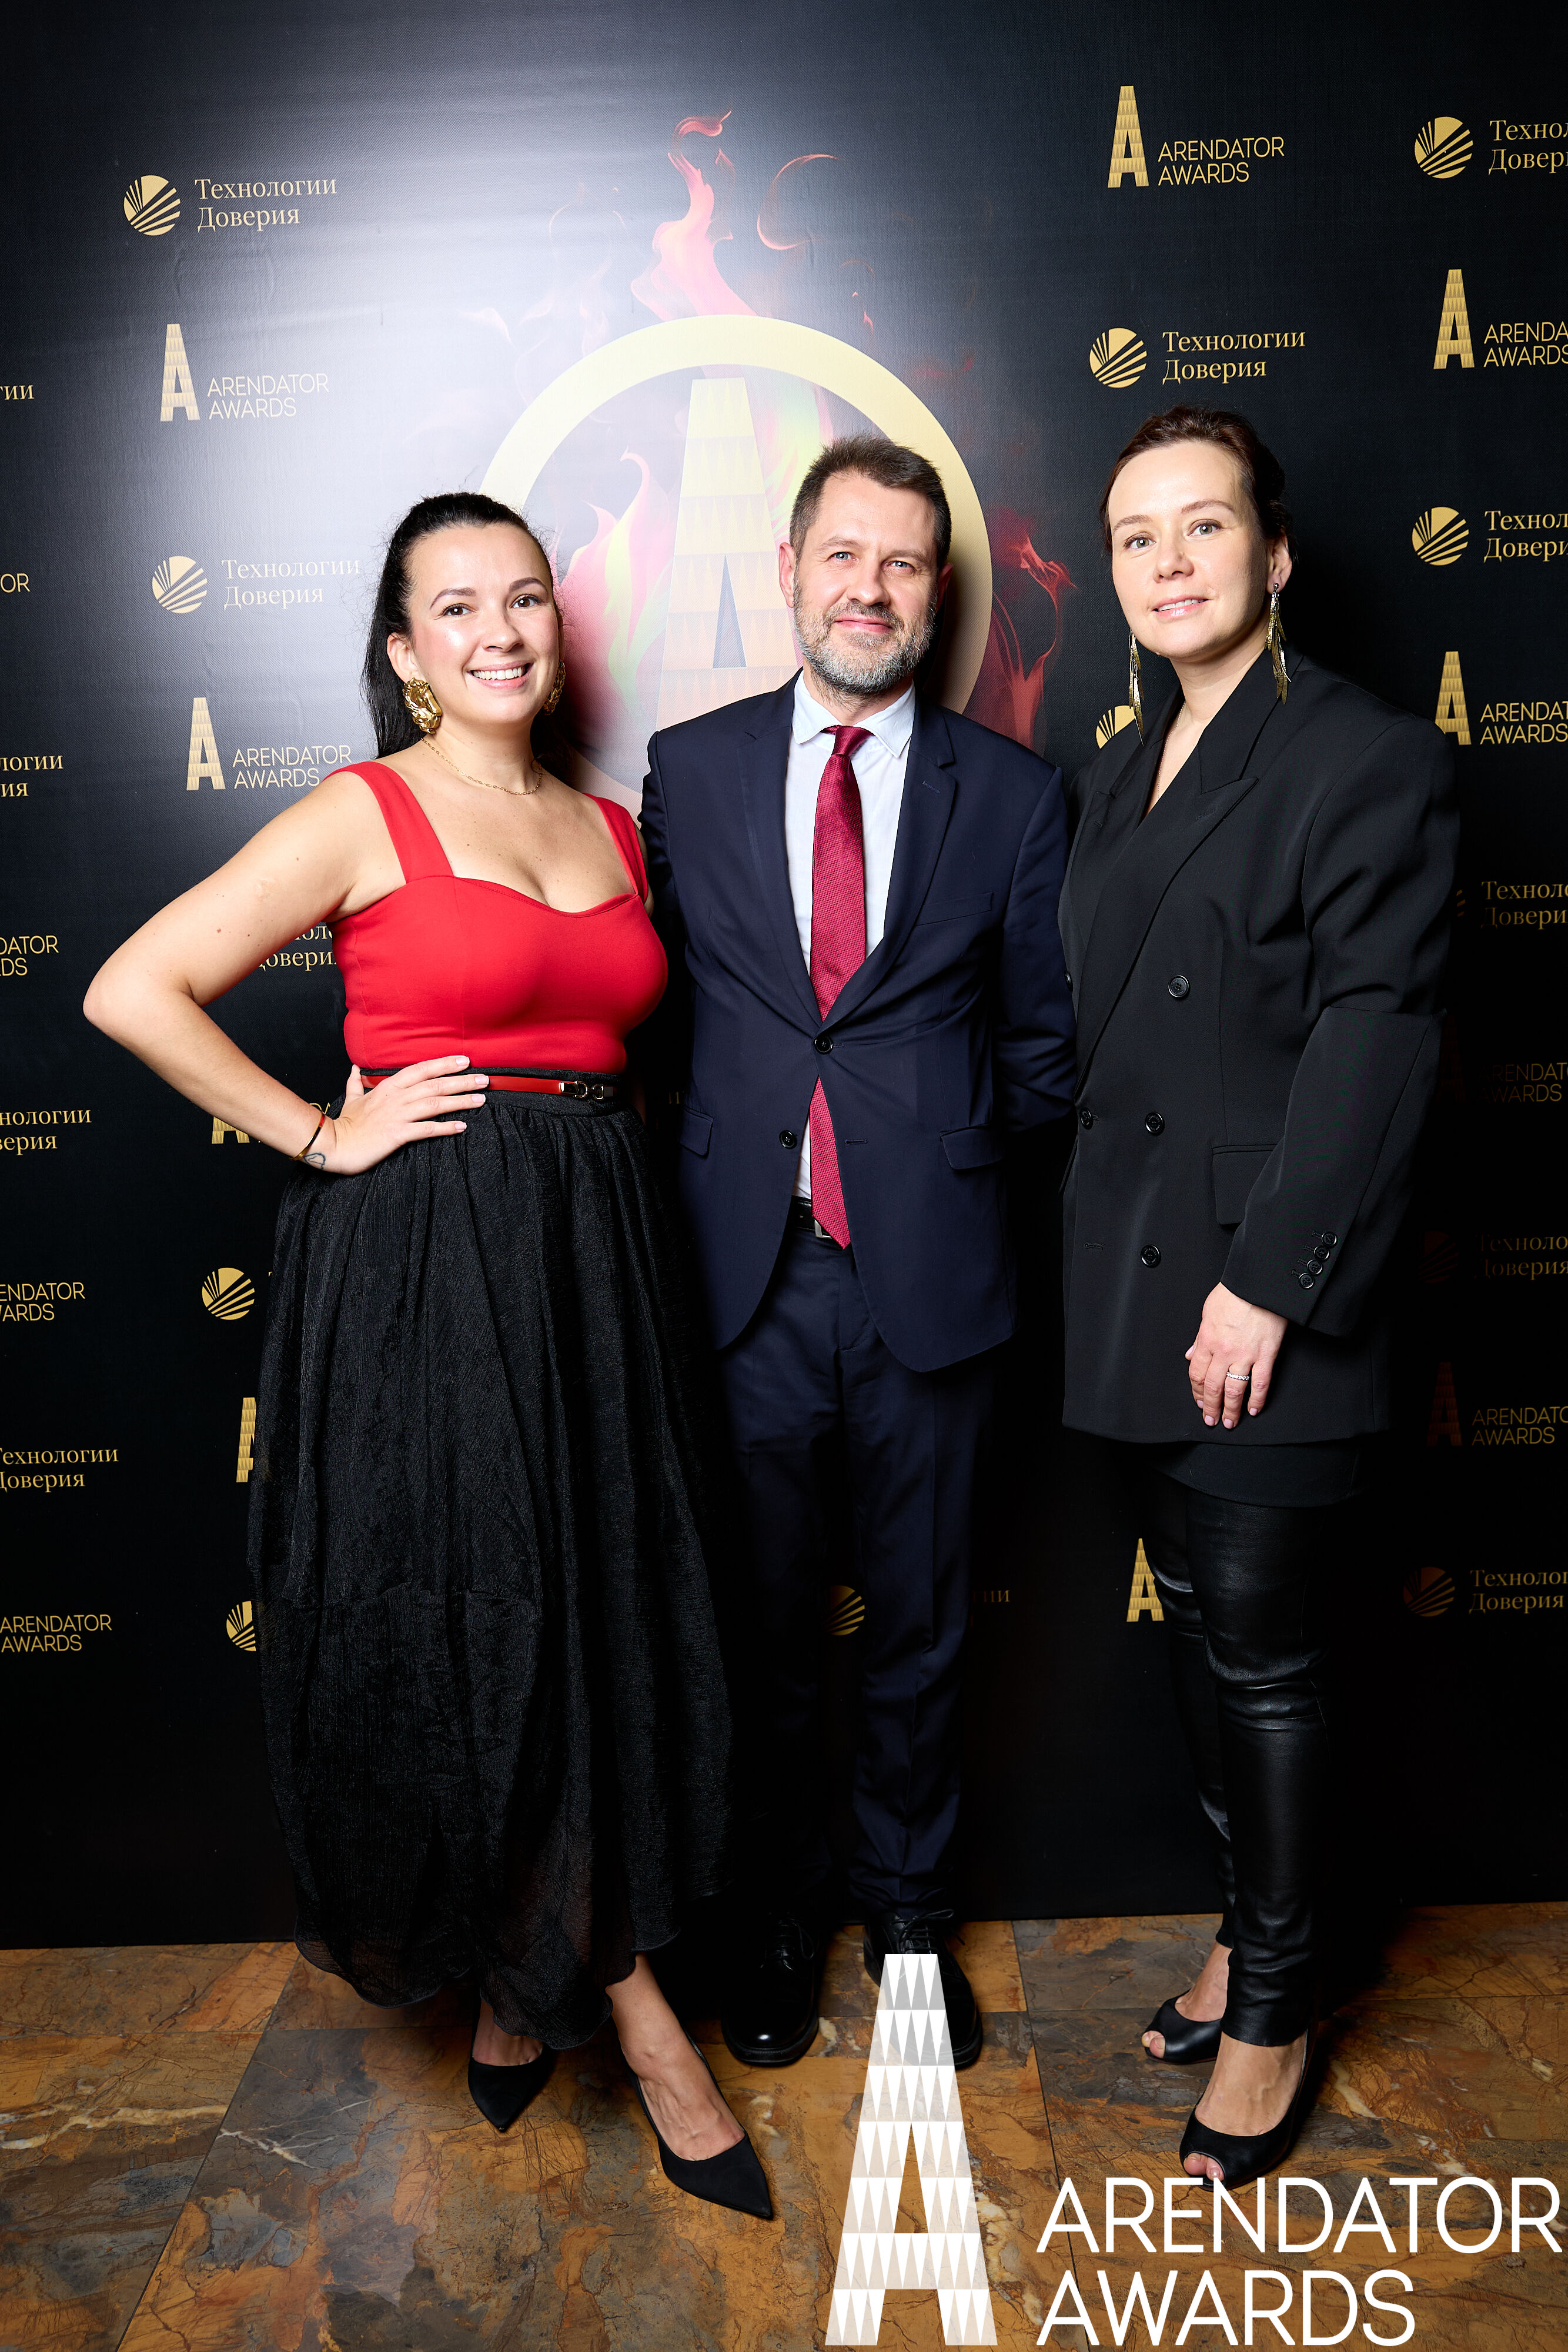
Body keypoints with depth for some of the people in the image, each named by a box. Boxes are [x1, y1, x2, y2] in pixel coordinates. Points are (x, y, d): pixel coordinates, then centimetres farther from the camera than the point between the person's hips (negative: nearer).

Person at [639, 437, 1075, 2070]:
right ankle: (779, 1917, 35)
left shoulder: (1013, 793, 3)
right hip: (747, 1272, 1)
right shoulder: (689, 768, 6)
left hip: (929, 1272, 0)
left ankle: (908, 1913, 37)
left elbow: (1041, 1045, 7)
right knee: (764, 1625, 13)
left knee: (919, 1626, 15)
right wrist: (720, 1159, 0)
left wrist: (945, 1153, 0)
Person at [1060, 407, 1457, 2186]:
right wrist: (1098, 1252, 9)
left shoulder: (1370, 758, -6)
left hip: (1264, 1300, -7)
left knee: (1261, 1652, 3)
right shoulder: (1117, 776, 16)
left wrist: (1268, 1282, -19)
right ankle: (1250, 1928, 36)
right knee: (1201, 1627, 17)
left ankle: (1272, 2010, 24)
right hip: (1138, 1286, 7)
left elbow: (1372, 1044, -14)